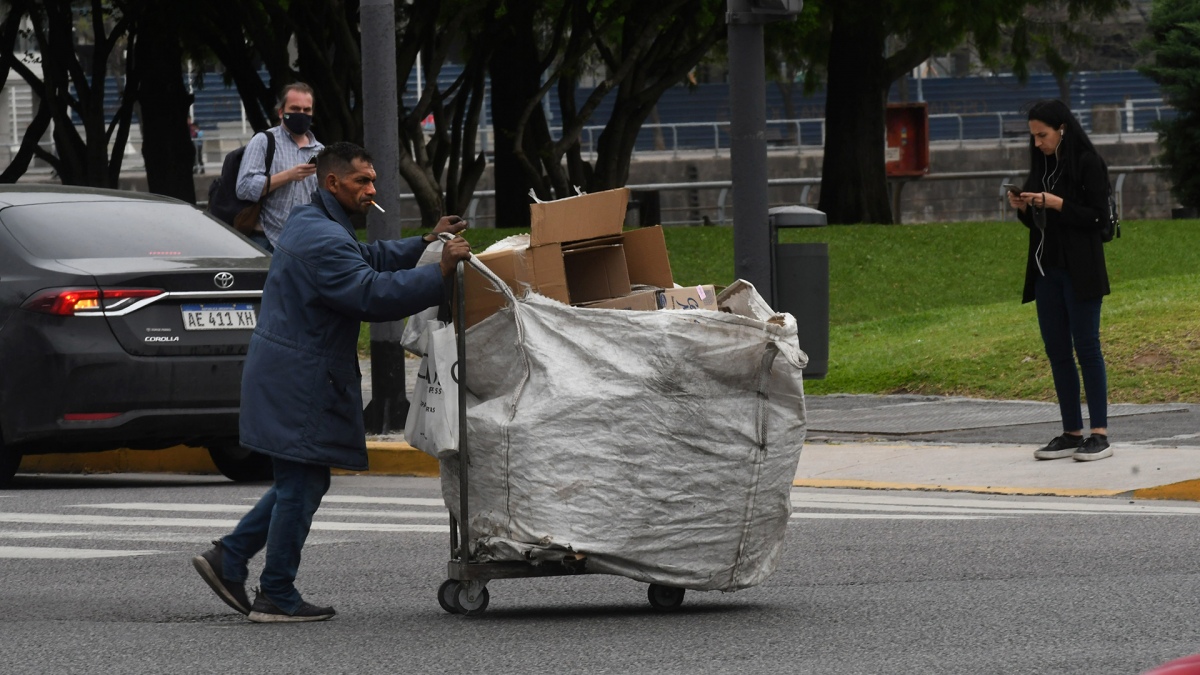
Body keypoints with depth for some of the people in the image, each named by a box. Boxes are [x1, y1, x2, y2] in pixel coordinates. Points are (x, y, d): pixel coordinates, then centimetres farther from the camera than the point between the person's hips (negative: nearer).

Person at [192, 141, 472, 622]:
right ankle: (277, 597, 2)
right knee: (301, 484, -4)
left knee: (301, 483, 16)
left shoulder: (310, 224, 16)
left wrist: (425, 244, 17)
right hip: (298, 382, -11)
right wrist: (440, 273, -28)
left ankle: (228, 559, 17)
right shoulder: (323, 239, -19)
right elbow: (371, 293, -28)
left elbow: (367, 260, 27)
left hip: (289, 378, 11)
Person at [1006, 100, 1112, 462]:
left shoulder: (1088, 163, -8)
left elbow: (1098, 216, -13)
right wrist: (1023, 208, -3)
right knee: (1057, 350, 6)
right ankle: (1071, 434, 9)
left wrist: (1056, 203, -20)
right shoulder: (1043, 165, 13)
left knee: (1086, 347, -7)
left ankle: (1099, 434, -5)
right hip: (1046, 269, 7)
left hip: (1080, 271, -7)